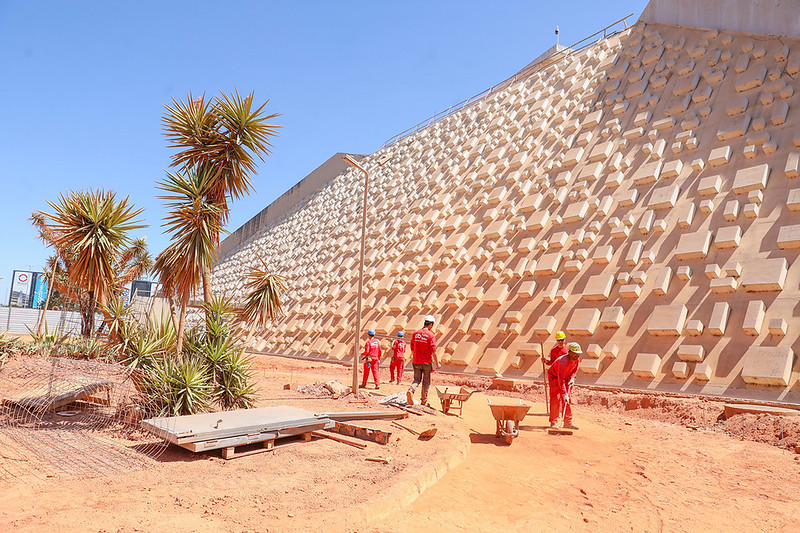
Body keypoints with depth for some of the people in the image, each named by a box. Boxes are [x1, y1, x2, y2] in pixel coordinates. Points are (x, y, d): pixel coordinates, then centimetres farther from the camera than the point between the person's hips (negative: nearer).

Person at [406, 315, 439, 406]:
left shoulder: (415, 333, 3)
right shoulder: (431, 335, -12)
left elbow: (412, 348, 10)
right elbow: (433, 351, -14)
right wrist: (437, 363, -6)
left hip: (416, 362, 4)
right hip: (427, 362, -3)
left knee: (417, 379, 12)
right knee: (426, 381, 12)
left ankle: (411, 391, -17)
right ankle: (424, 400, 19)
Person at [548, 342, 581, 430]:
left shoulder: (577, 359, -14)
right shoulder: (564, 361, -36)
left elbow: (575, 370, 8)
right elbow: (560, 379, -40)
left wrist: (572, 378, -12)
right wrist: (564, 393, -44)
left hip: (566, 378, 7)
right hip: (554, 376, -7)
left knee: (568, 400, 3)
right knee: (556, 399, -15)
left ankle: (568, 422, 9)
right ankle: (553, 422, -12)